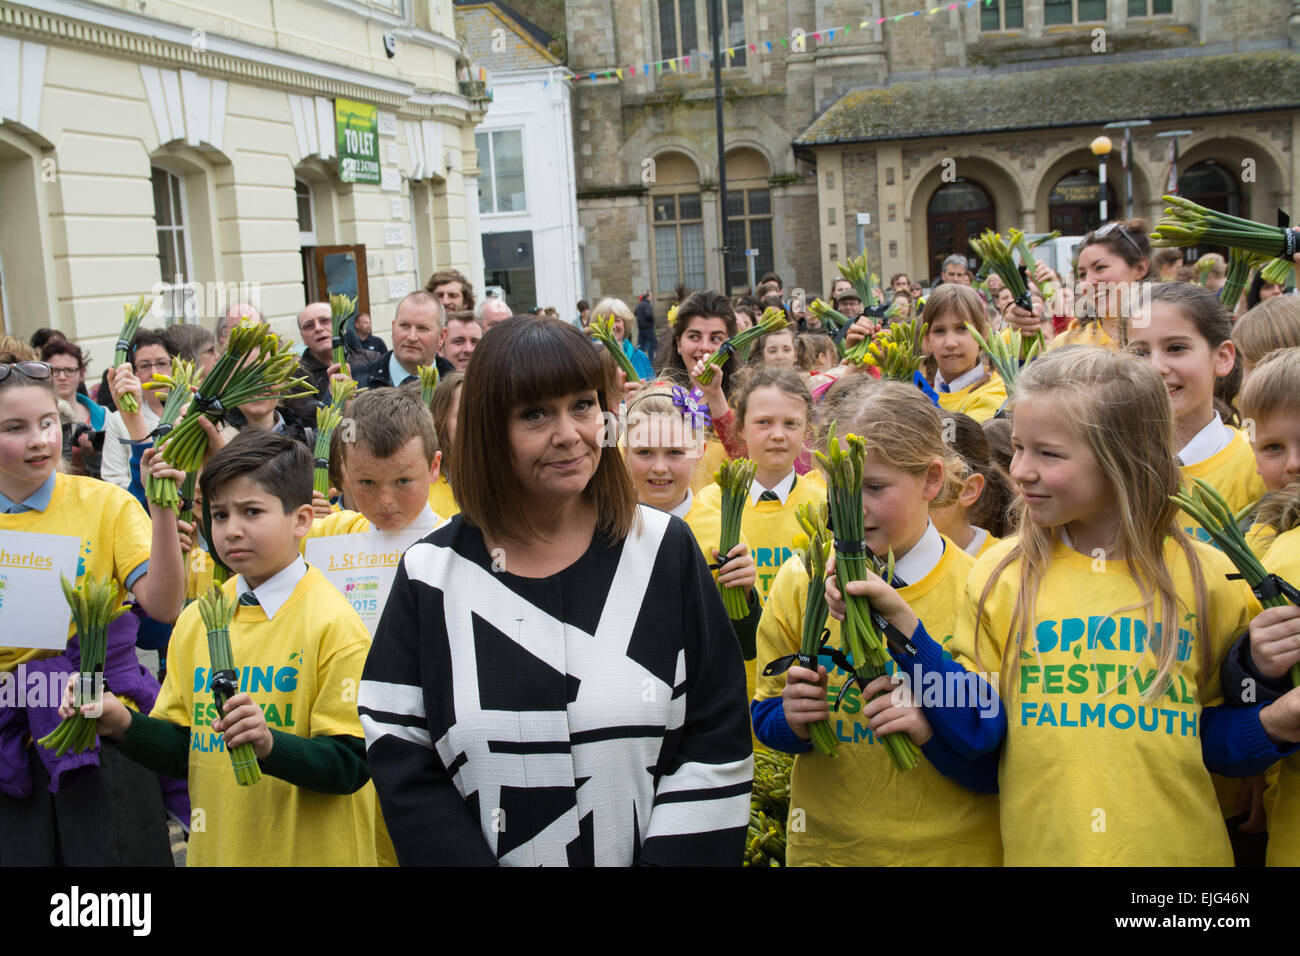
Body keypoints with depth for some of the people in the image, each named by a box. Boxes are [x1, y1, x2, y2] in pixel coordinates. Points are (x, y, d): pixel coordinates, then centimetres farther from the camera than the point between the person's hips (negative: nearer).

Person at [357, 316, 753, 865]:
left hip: (646, 852, 0)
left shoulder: (665, 550, -6)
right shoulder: (431, 572, -7)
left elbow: (718, 744, -8)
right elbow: (399, 760, -8)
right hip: (489, 849, 0)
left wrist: (662, 860, -17)